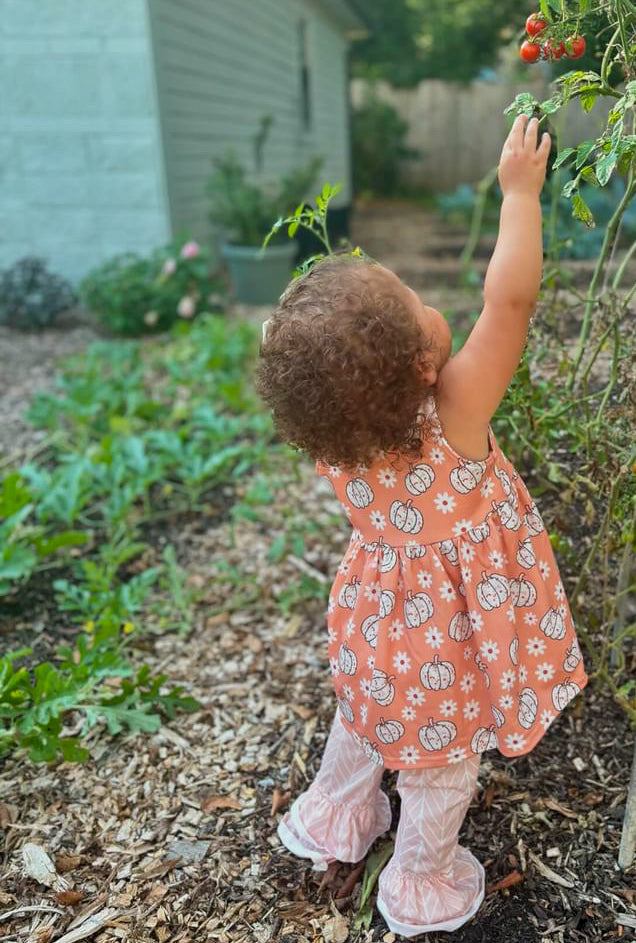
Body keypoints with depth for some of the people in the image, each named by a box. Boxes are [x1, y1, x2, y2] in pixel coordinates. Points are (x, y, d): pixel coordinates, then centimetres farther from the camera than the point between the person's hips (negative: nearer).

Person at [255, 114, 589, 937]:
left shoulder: (332, 437, -20)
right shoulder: (452, 415, -35)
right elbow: (509, 298, -31)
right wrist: (521, 190, -18)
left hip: (380, 615, 5)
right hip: (448, 636, -4)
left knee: (366, 716, 32)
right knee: (441, 761, 21)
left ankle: (333, 822, 56)